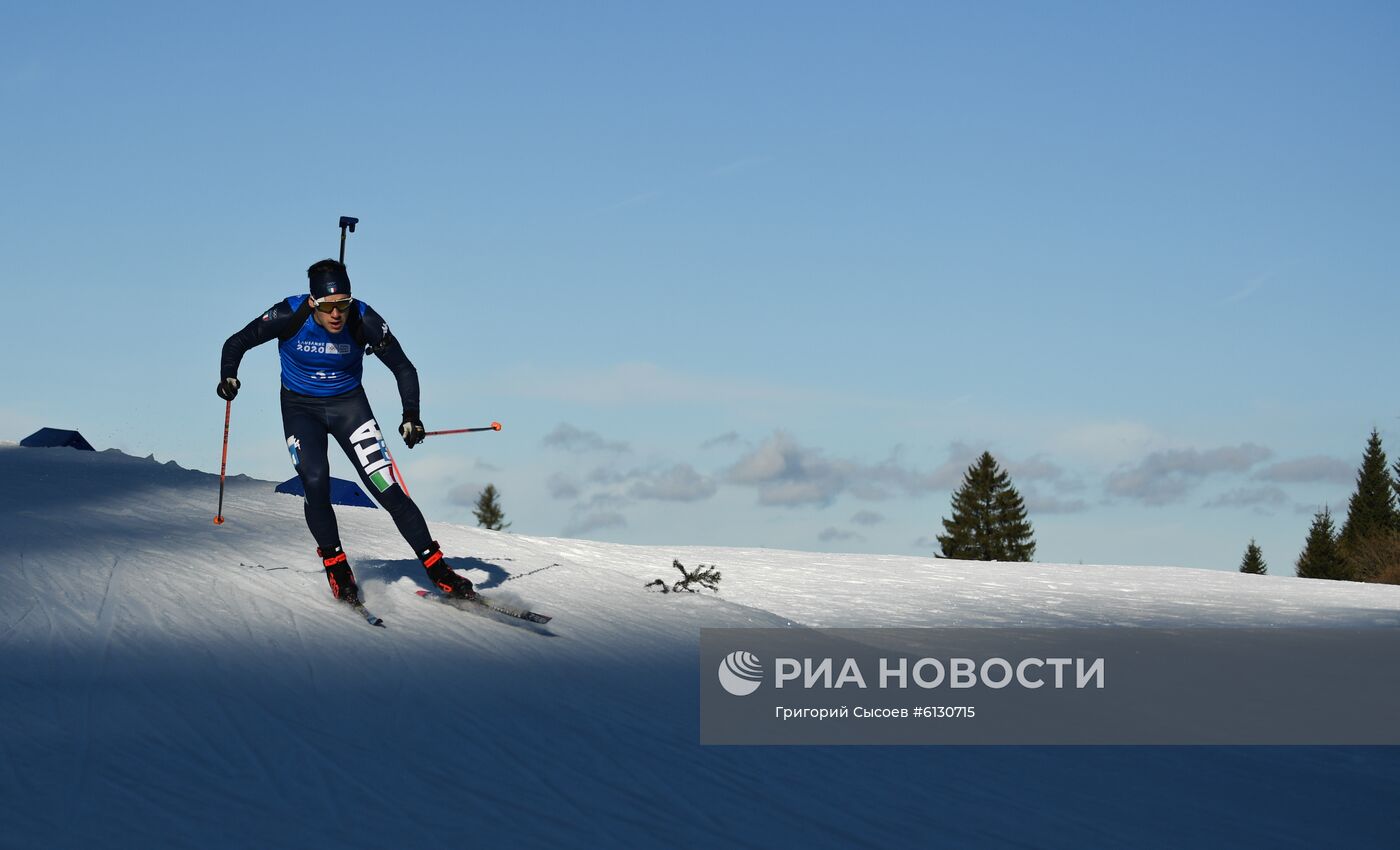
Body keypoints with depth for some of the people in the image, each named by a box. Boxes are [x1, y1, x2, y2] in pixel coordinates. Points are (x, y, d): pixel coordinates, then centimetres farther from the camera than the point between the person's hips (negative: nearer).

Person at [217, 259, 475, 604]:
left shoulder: (365, 321, -21)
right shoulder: (290, 315, -22)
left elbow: (403, 368, -9)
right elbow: (237, 343, -8)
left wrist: (411, 416, -21)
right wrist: (228, 376, -27)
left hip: (348, 404, 0)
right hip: (300, 407, 0)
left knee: (387, 488, -10)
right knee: (315, 483, -21)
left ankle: (437, 568, -3)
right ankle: (335, 565, 0)